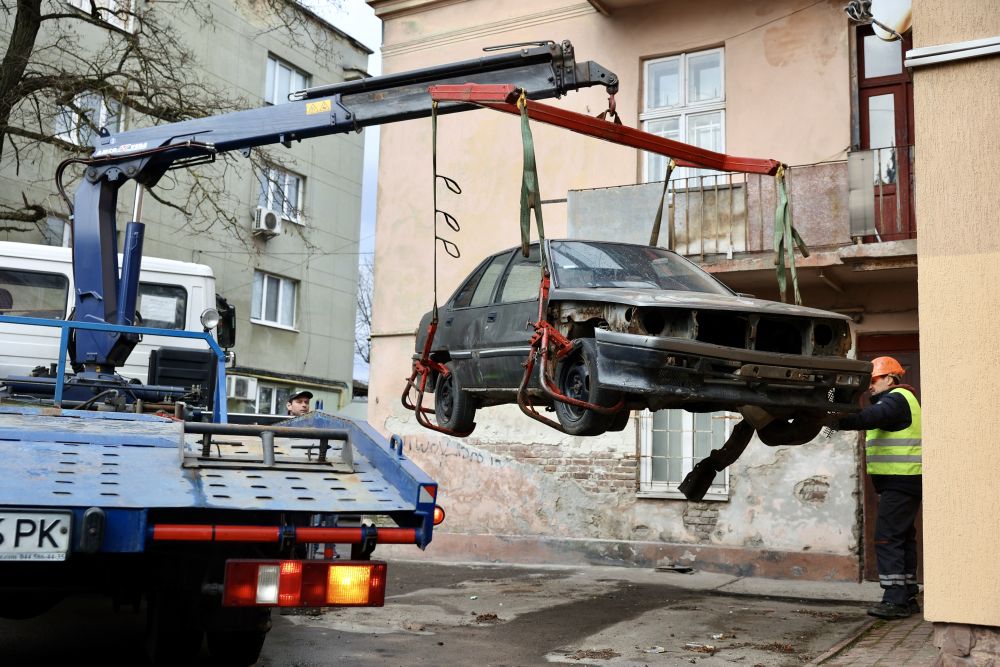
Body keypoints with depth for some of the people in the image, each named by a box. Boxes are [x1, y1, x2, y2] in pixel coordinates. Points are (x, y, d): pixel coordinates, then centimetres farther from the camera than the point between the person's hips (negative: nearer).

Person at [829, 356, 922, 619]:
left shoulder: (896, 399, -12)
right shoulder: (897, 400, 23)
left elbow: (872, 417, -31)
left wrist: (840, 422, -41)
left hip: (899, 482, -11)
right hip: (902, 481, 11)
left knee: (887, 538, -12)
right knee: (903, 538, 14)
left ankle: (895, 600, -13)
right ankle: (907, 597, 21)